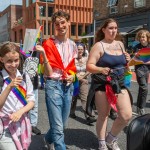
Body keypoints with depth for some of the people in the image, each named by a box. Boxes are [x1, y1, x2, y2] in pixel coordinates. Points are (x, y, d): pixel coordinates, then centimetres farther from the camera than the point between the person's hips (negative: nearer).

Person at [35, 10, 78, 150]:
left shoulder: (72, 45, 8)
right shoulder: (48, 44, -8)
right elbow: (49, 73, -13)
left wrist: (72, 76, -2)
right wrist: (43, 54, -26)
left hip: (68, 86, 6)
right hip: (54, 85, -6)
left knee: (62, 124, 19)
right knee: (58, 127, -6)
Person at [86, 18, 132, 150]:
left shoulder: (120, 44, 11)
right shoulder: (99, 46, -7)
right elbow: (89, 66, -13)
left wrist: (128, 61, 1)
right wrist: (101, 69, -31)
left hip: (119, 84, 5)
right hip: (102, 85, -5)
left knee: (127, 115, -2)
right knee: (103, 115, 6)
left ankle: (111, 138, 23)